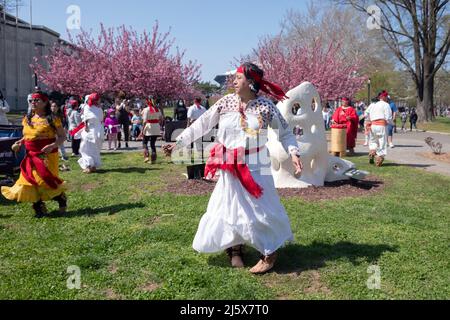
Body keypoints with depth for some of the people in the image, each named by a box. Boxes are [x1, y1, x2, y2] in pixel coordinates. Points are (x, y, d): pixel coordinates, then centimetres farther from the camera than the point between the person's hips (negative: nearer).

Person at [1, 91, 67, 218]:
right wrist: (19, 143, 3)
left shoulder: (52, 119, -8)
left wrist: (53, 145, -23)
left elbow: (62, 136, -7)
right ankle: (39, 208, 19)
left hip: (47, 156, -6)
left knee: (46, 181, -5)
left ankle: (61, 199, 23)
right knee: (31, 182, 6)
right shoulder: (27, 119, 10)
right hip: (31, 157, 6)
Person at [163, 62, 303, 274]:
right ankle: (235, 249, 29)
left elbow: (285, 132, 1)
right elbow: (202, 124, 3)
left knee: (260, 208, 0)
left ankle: (270, 253, 18)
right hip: (230, 169, 3)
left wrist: (294, 153, -14)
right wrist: (178, 143, 2)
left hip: (256, 167, -2)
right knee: (229, 207, 9)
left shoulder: (265, 106, -8)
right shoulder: (225, 102, -1)